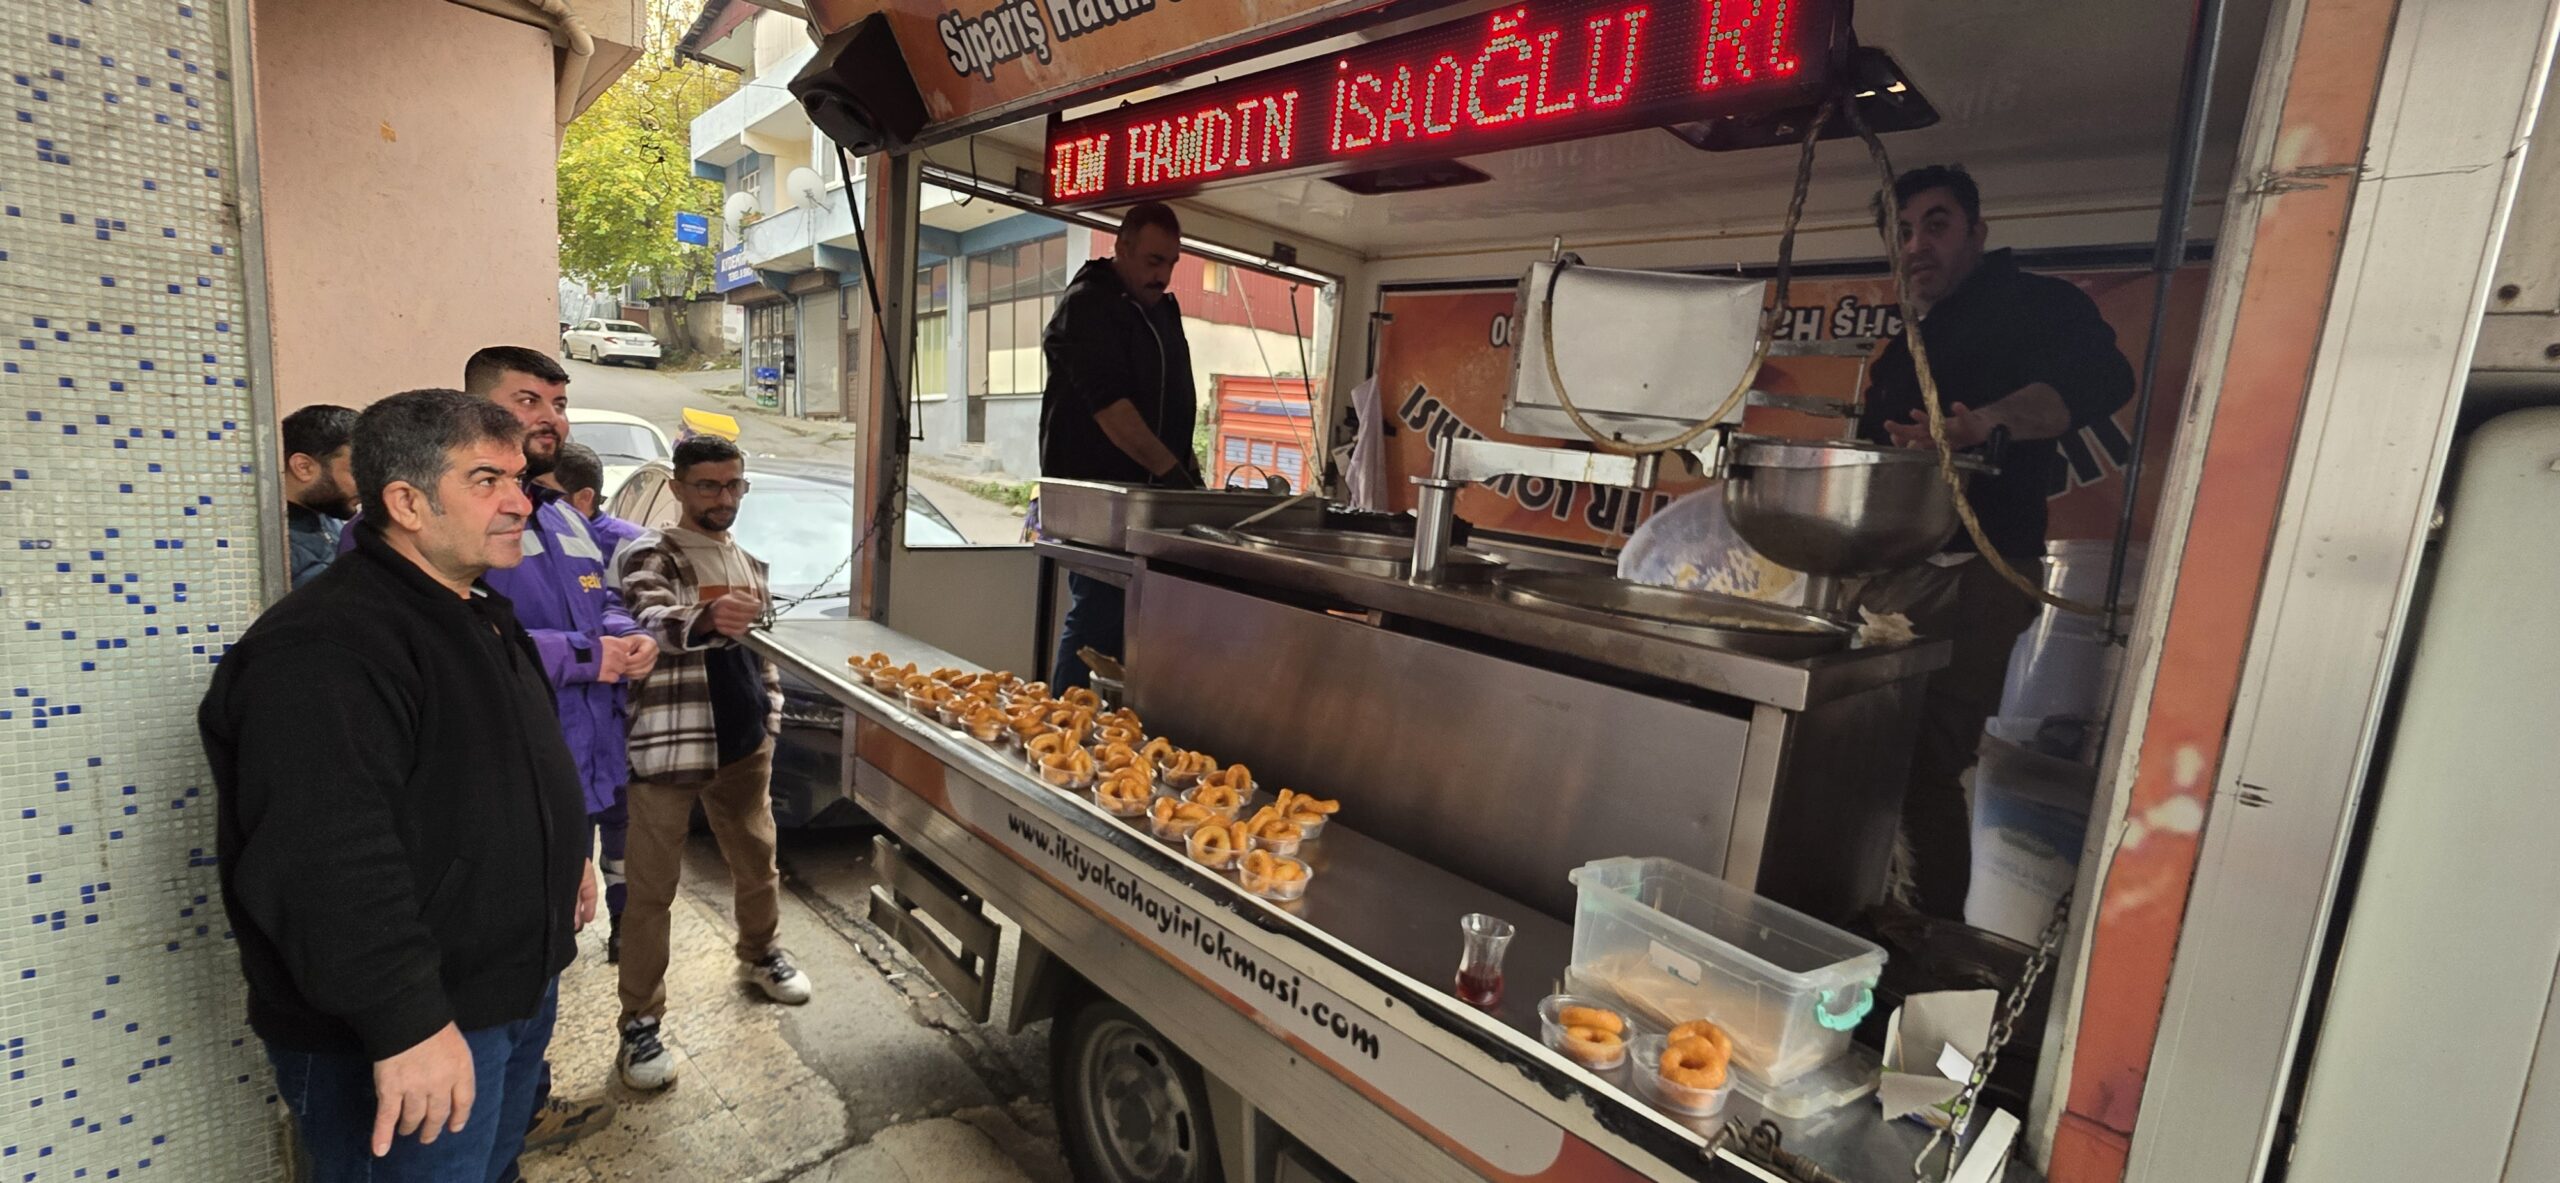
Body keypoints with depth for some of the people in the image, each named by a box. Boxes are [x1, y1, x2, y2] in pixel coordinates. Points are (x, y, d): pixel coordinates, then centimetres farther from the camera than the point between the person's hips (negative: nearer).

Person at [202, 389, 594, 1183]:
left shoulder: (481, 613, 8)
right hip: (413, 1027, -9)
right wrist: (404, 1023, -33)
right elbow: (325, 862, -33)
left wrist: (569, 855, 26)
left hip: (515, 987, 9)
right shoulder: (324, 648, -25)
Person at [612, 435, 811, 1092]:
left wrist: (770, 713, 16)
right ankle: (641, 1024, 11)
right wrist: (706, 619, -50)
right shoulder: (650, 555, -8)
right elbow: (649, 621, -29)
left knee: (758, 857, 19)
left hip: (744, 740, 6)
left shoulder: (749, 563, 13)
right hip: (669, 743, -6)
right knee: (653, 887, 0)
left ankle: (760, 953, 41)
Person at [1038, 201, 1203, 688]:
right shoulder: (1086, 306, -10)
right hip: (1094, 491, -8)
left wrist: (1190, 470, 16)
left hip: (1147, 492, 8)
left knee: (1129, 617, 10)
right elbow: (1110, 406, -22)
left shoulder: (1163, 308, 17)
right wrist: (1171, 471, -28)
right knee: (1096, 615, -7)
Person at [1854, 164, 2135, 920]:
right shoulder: (1907, 348, 23)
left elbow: (2100, 377, -21)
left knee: (1926, 769, -12)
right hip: (1891, 572, 8)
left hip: (1969, 576, -8)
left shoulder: (2032, 305, -1)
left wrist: (1987, 421, -39)